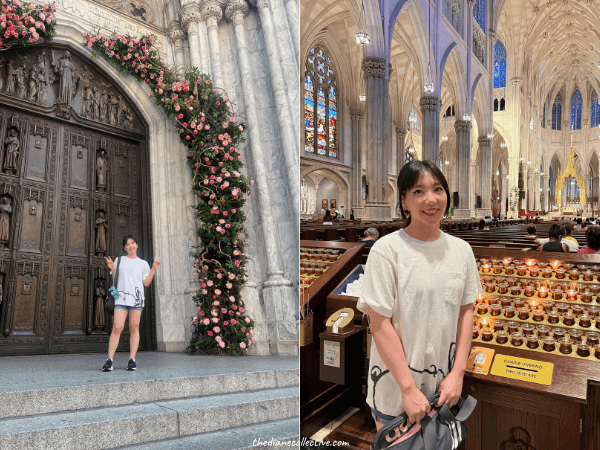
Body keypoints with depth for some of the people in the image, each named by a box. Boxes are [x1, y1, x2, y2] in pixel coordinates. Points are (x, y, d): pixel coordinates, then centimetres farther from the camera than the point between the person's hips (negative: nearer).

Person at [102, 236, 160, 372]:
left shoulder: (143, 263, 16)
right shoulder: (119, 260, 16)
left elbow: (146, 283, 10)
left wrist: (154, 269, 1)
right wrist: (112, 269, -3)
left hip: (137, 298, 1)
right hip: (121, 297, -1)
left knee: (134, 328, -2)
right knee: (117, 327, -11)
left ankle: (132, 360, 1)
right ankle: (109, 360, -7)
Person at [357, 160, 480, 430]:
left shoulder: (461, 250, -1)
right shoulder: (386, 250, -17)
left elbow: (466, 311, 4)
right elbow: (380, 324, -17)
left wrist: (458, 372, -3)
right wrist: (408, 387, -17)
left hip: (444, 380, 4)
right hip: (395, 383, -4)